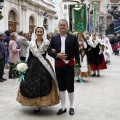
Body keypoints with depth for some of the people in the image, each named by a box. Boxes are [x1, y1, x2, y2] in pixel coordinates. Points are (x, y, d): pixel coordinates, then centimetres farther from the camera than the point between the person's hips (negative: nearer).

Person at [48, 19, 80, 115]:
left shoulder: (73, 38, 0)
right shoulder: (54, 38, 7)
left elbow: (76, 52, -3)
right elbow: (49, 51, 6)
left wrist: (78, 65, -8)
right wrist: (57, 55, -13)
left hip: (69, 65, -3)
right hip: (58, 65, 3)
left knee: (70, 87, 2)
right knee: (61, 87, 10)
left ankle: (71, 107, 20)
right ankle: (63, 107, 21)